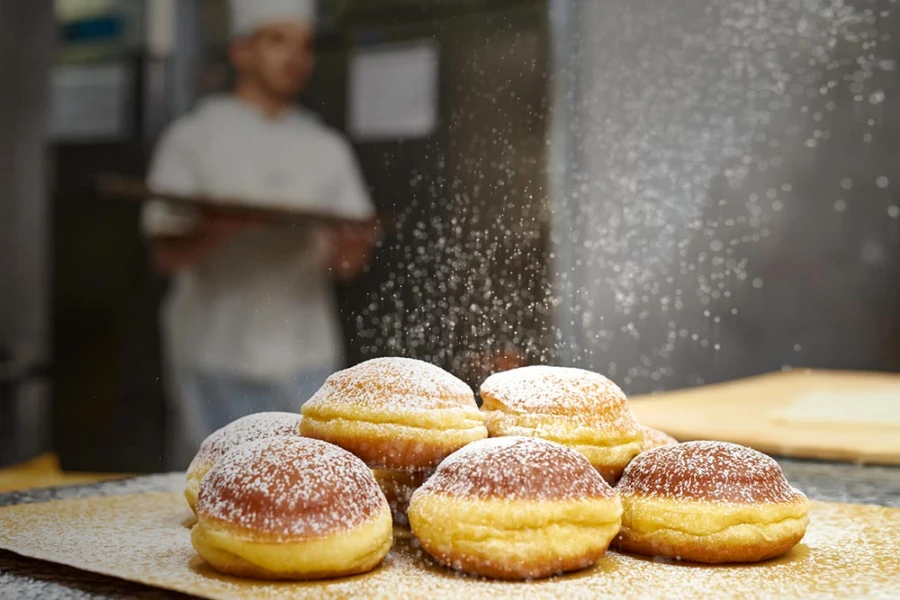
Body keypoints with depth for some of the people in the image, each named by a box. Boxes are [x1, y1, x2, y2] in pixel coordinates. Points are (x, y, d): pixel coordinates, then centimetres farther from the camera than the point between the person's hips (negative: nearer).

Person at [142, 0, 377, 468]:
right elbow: (165, 254, -2)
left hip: (307, 358, 3)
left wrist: (352, 248, -15)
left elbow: (346, 266, 9)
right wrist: (220, 228, -22)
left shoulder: (328, 149, 13)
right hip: (217, 359, -2)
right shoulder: (193, 139, 4)